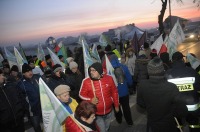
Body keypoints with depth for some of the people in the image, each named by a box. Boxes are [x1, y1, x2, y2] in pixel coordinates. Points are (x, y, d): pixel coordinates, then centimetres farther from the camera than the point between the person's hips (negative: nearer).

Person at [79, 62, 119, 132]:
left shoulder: (109, 78, -11)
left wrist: (116, 105, 8)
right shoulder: (86, 81, -18)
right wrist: (90, 100, -23)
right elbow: (81, 94, -5)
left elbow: (114, 92, 2)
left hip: (108, 111, 3)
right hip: (96, 114, -3)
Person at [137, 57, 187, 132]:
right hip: (168, 126, -2)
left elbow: (140, 103, -5)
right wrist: (170, 111, -5)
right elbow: (182, 111, -24)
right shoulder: (171, 87, -33)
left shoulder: (142, 85, -22)